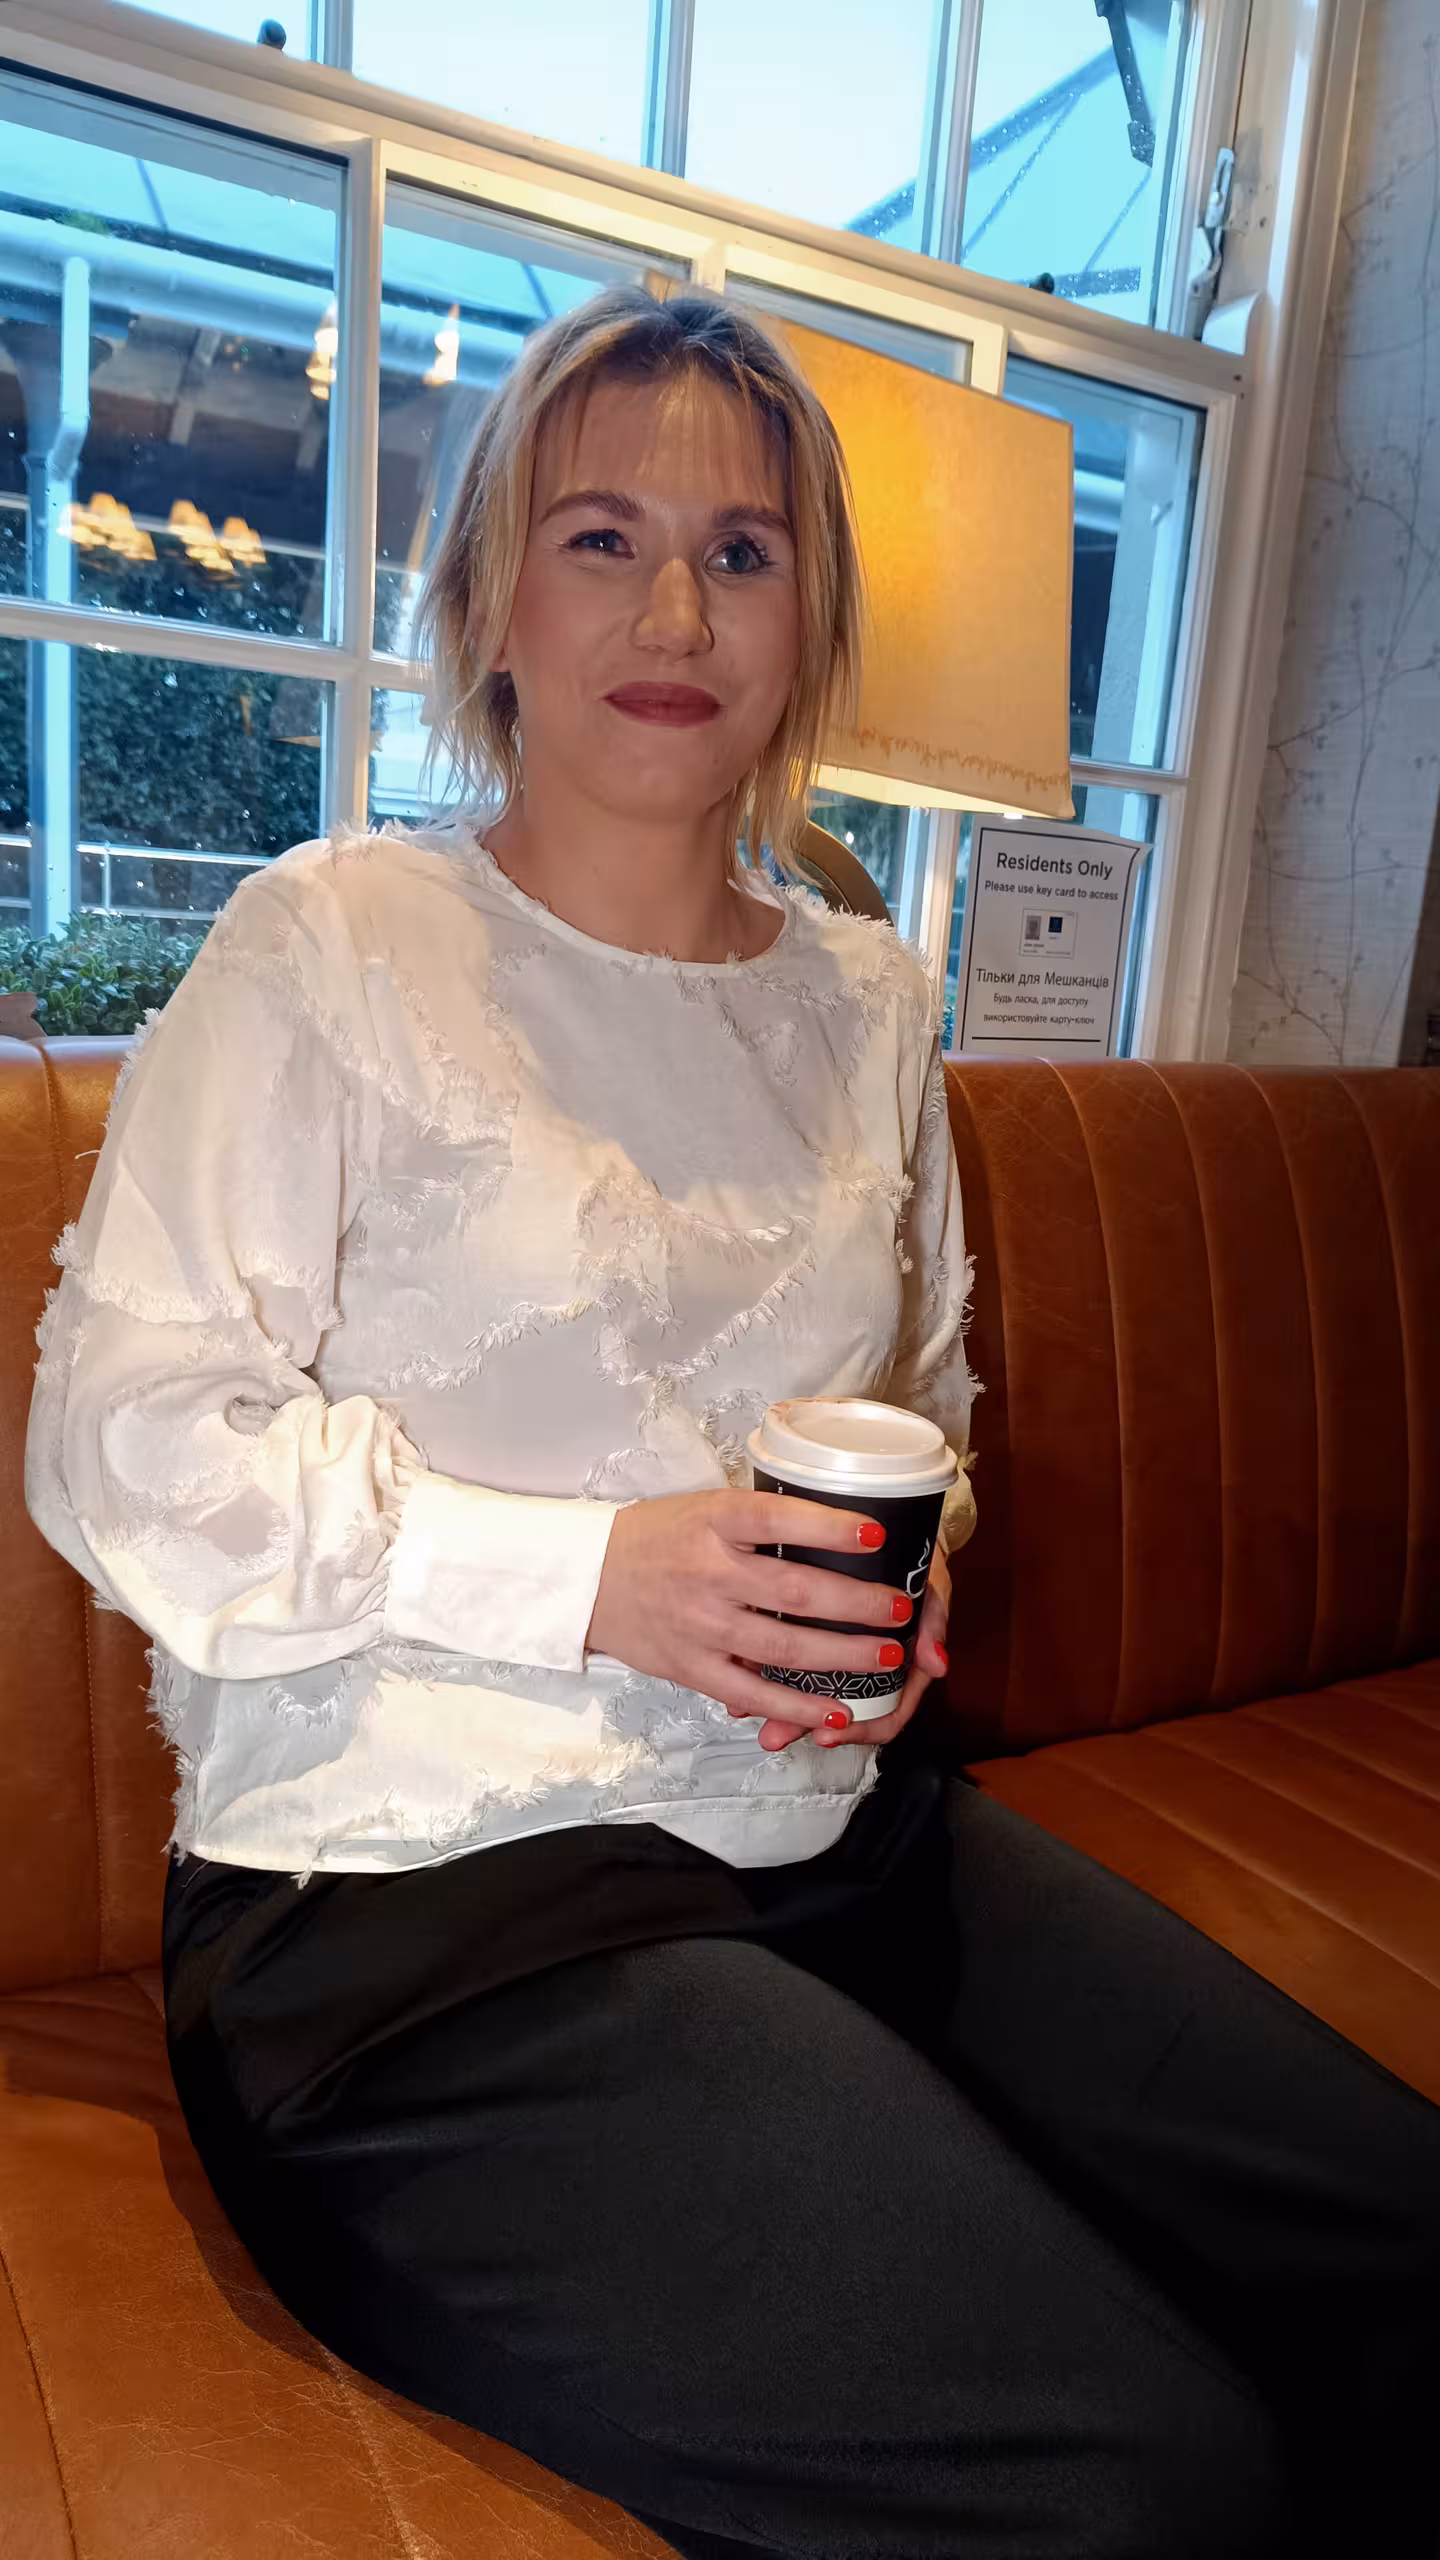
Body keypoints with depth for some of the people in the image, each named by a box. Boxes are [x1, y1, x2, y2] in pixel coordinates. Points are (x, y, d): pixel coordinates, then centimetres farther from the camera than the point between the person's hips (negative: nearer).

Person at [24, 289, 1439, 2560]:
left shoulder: (864, 998, 12)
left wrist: (901, 1560, 0)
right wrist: (593, 1571, -17)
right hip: (431, 1892, -5)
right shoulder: (341, 941, -5)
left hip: (852, 1831, 6)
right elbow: (129, 1441, -8)